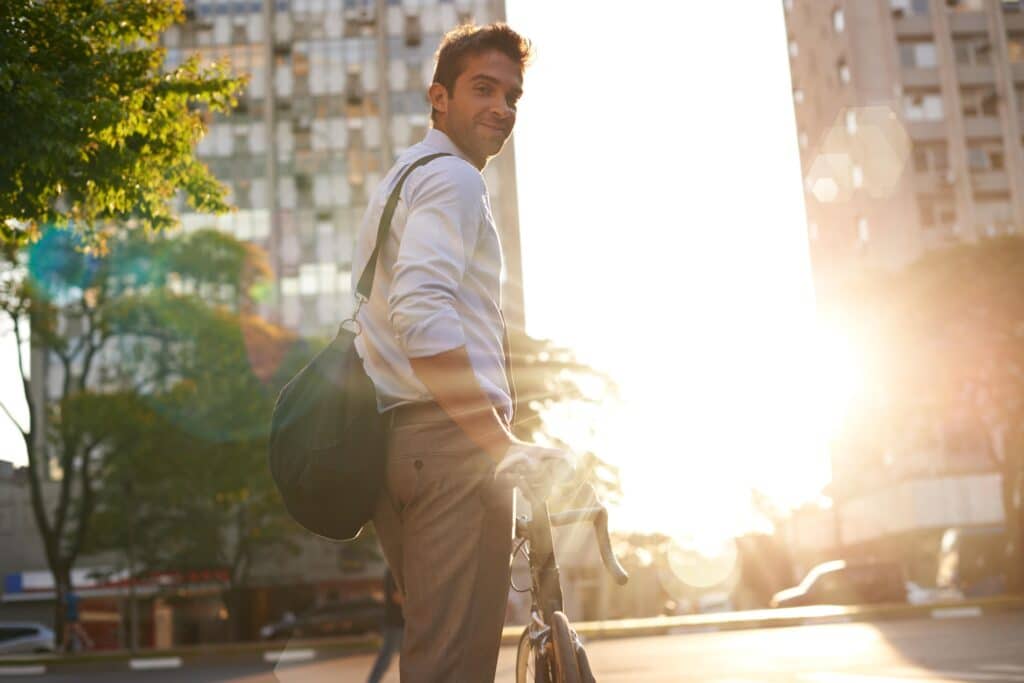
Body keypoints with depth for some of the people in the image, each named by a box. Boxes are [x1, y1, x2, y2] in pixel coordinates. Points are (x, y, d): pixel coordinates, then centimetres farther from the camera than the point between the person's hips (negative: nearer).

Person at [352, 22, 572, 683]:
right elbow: (422, 315, -23)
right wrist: (506, 446, -23)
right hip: (448, 438, -10)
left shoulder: (402, 177, 26)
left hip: (394, 438, 10)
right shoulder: (454, 178, -7)